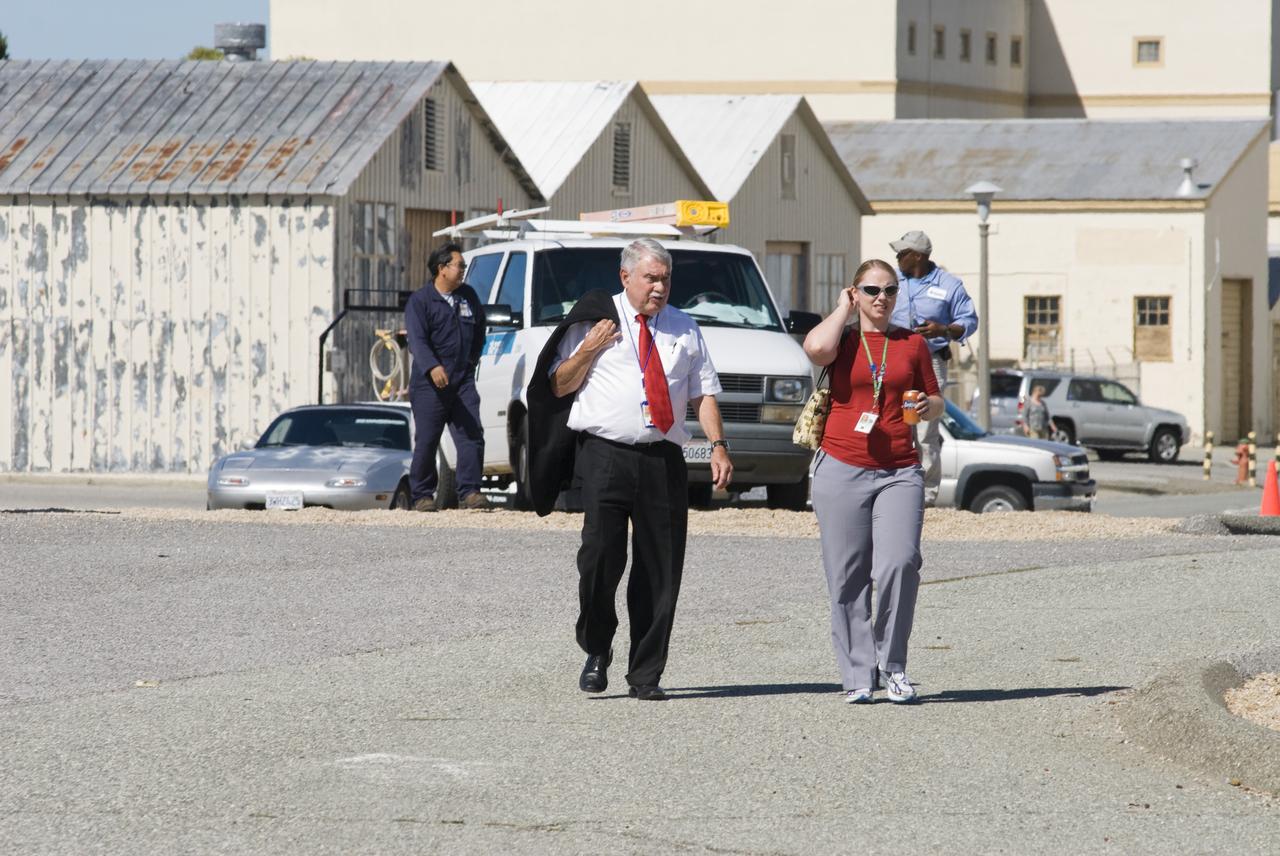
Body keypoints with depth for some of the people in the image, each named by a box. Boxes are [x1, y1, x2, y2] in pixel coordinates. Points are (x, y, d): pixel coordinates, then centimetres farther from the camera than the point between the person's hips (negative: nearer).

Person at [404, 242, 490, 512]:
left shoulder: (468, 295, 12)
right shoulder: (420, 300, -5)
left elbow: (479, 329, 28)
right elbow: (417, 340, -17)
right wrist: (433, 367, -32)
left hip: (463, 380, 4)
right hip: (429, 384, -4)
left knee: (471, 435, -7)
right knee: (426, 441, -1)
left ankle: (469, 492, -6)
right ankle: (422, 496, 8)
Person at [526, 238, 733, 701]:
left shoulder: (684, 329, 17)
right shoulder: (594, 321, 8)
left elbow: (704, 393, 14)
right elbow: (558, 386, 9)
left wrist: (718, 446, 1)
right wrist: (588, 350, -7)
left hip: (663, 459, 3)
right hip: (605, 454, -3)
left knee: (660, 571, 0)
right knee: (601, 556, -15)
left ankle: (646, 675, 7)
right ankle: (596, 651, 8)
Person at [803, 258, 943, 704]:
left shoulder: (913, 344, 12)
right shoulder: (842, 340, 6)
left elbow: (935, 401, 19)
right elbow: (816, 348, -19)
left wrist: (928, 407, -5)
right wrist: (844, 309, -2)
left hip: (899, 472, 1)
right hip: (842, 468, -1)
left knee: (899, 565, -16)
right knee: (847, 578, -2)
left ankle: (892, 666, -1)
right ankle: (857, 675, 5)